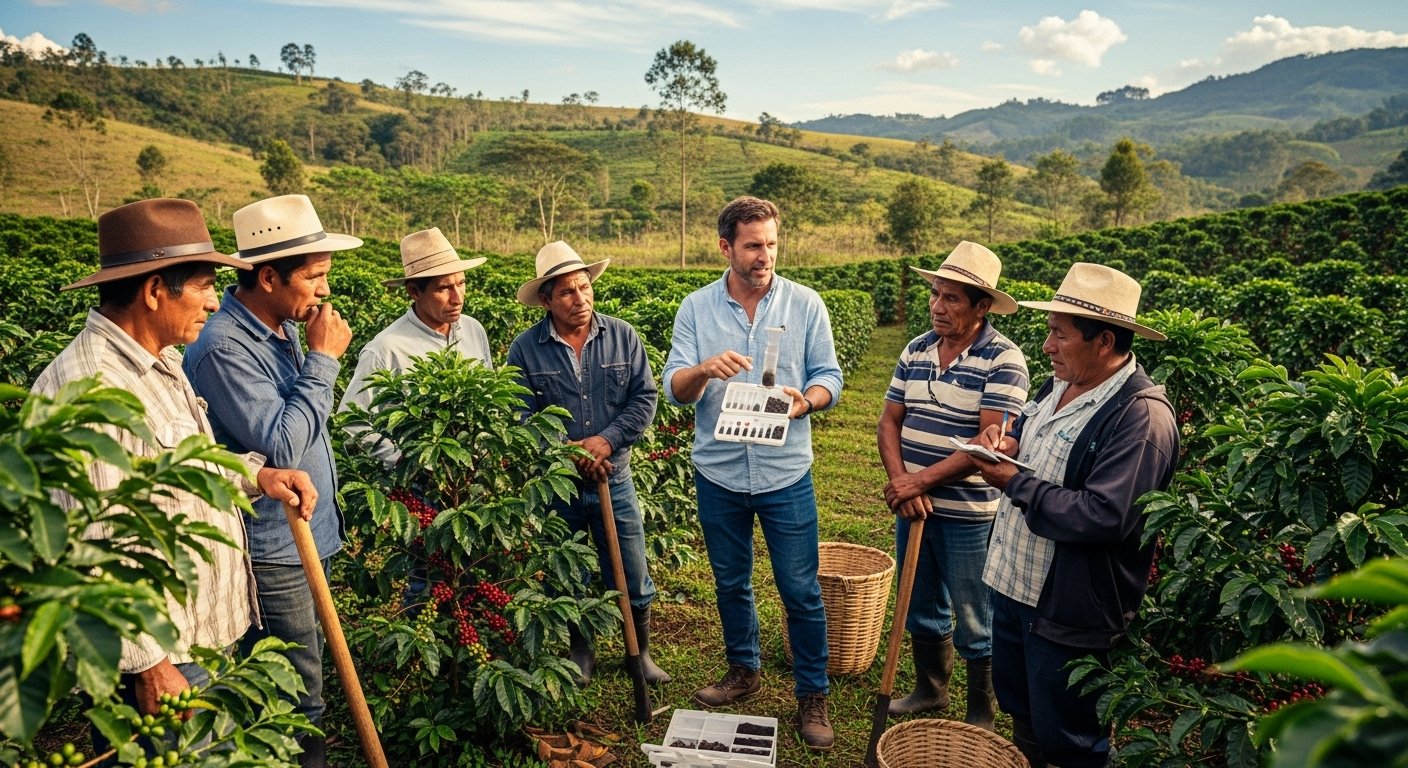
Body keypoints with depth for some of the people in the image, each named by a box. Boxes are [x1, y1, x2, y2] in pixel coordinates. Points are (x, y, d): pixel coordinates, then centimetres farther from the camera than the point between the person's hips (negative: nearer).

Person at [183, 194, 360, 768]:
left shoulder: (284, 327, 6)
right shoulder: (223, 348, -23)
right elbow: (281, 445, -27)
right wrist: (323, 360, -22)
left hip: (306, 533, 9)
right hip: (273, 551, -9)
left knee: (302, 680, 23)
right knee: (298, 700, 5)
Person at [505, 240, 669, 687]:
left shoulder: (622, 336, -3)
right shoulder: (525, 349, -7)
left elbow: (644, 398, -5)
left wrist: (607, 440, -17)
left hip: (614, 479, 1)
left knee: (632, 578, 10)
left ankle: (640, 652, 33)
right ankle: (579, 654, 39)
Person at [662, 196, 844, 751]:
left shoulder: (805, 304, -3)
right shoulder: (696, 308, -1)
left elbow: (829, 377, -2)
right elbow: (674, 388, -7)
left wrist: (805, 400, -24)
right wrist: (704, 369, -29)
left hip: (786, 475, -1)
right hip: (718, 475, 2)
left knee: (801, 591, 4)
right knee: (730, 583, 18)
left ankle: (812, 696, 23)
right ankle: (744, 670, 40)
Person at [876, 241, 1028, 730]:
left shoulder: (1003, 360, -15)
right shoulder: (916, 350, 4)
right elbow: (890, 420, 5)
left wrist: (922, 479, -20)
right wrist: (899, 479, -12)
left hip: (969, 516, -6)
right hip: (912, 505, 6)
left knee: (976, 624, 10)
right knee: (921, 608, 21)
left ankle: (981, 717, 30)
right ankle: (930, 690, 43)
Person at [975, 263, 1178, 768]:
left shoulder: (1142, 416, -23)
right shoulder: (1058, 385, 5)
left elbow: (1104, 517, -31)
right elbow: (1029, 430, 23)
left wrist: (1015, 484, -21)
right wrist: (1007, 442, -1)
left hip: (1068, 609, -9)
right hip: (1013, 581, 9)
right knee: (1019, 713, 25)